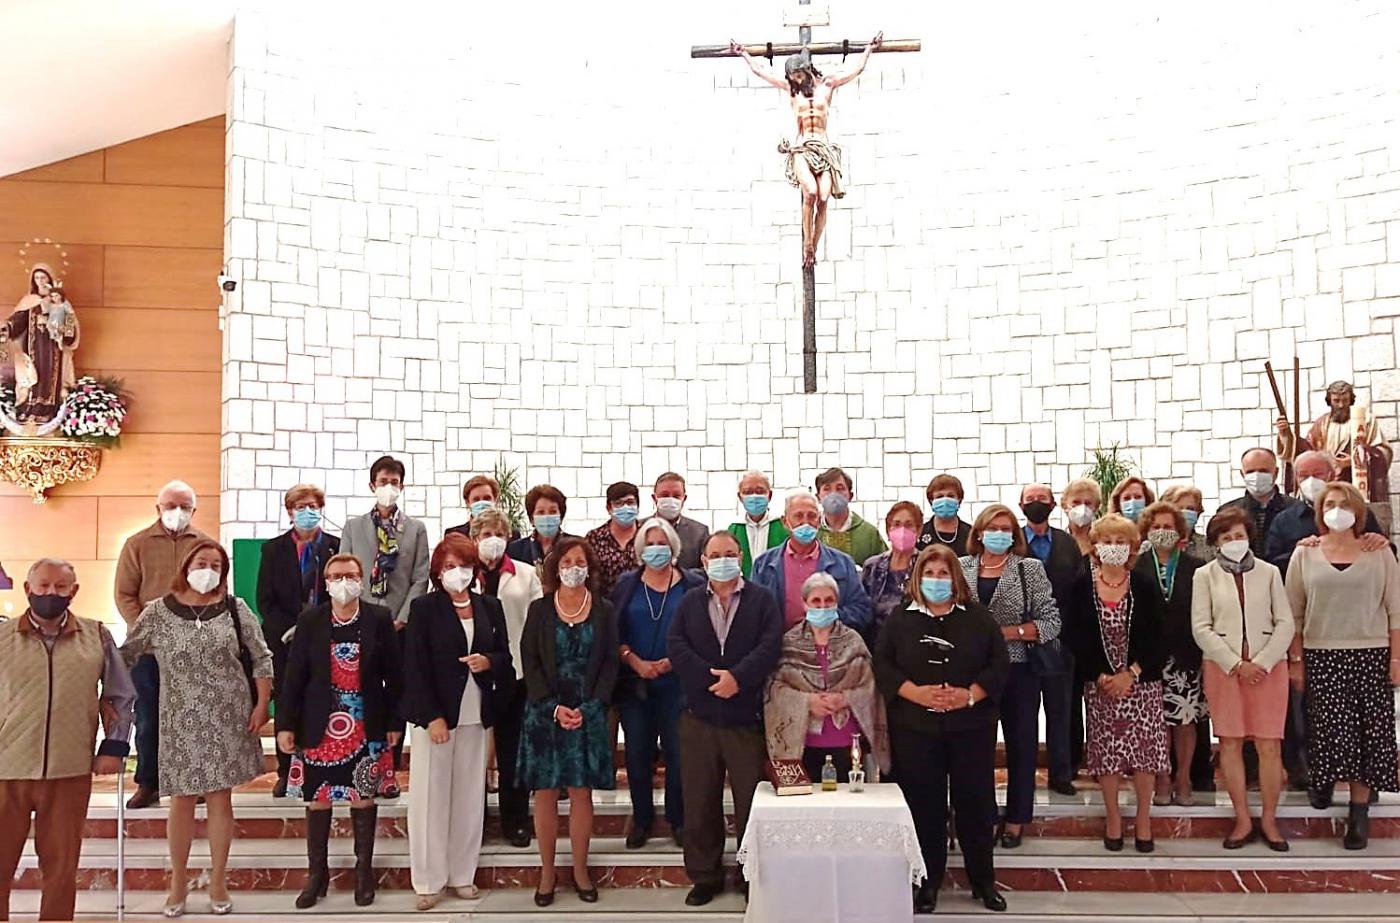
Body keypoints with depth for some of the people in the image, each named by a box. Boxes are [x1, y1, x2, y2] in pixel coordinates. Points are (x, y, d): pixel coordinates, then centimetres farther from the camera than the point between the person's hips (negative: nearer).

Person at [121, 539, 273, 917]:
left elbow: (261, 659, 2)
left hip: (228, 719, 0)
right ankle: (178, 881, 22)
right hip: (181, 721, 0)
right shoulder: (158, 612, -2)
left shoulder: (236, 609, -1)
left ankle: (218, 881, 19)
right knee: (181, 799, 6)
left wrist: (262, 704, -5)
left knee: (220, 798, 7)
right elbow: (125, 656, 4)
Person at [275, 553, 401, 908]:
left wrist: (394, 722, -1)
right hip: (319, 727, 1)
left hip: (366, 728, 0)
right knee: (317, 799, 7)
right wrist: (286, 724, -3)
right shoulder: (309, 620, -1)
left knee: (364, 797, 7)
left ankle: (364, 871, 20)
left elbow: (394, 675, 1)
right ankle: (317, 873, 21)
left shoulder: (380, 619, -2)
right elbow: (294, 675, 0)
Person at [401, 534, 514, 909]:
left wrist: (488, 662, -11)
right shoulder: (424, 608, -4)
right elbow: (414, 667, -9)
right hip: (434, 714, -3)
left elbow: (505, 657, 12)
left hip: (476, 716, 4)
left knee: (469, 797, 9)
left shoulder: (490, 606, 8)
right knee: (431, 796, 2)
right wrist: (432, 717, -15)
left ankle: (463, 874, 19)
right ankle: (429, 880, 12)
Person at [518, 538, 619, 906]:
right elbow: (530, 662, -1)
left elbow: (609, 664, 2)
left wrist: (588, 707, -9)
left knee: (582, 792, 4)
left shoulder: (604, 611, 3)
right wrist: (554, 707, -11)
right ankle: (546, 872, 12)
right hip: (545, 713, 0)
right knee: (545, 793, 3)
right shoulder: (539, 609, 2)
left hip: (588, 713, 0)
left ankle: (580, 870, 14)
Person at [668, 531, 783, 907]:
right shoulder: (689, 601, 9)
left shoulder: (762, 598, 3)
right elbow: (675, 645, -4)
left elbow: (770, 645, -9)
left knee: (751, 803, 6)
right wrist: (710, 677, -15)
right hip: (699, 717, 2)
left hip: (747, 717, -2)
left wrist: (737, 677, -20)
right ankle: (705, 876, 21)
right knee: (699, 803, 8)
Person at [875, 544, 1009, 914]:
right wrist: (916, 693, -16)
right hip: (915, 728, 0)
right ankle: (928, 882, 17)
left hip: (971, 726, 0)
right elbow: (882, 666, -2)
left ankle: (983, 880, 20)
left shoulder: (979, 618, 5)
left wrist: (969, 694, -14)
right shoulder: (900, 620, 5)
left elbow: (999, 665, 0)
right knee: (924, 805, 5)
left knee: (975, 802, 6)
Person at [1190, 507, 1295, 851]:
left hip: (1267, 666, 0)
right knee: (1230, 743, 2)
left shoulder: (1269, 572, 7)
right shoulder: (1204, 575, 5)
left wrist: (1261, 663, -8)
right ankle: (1243, 820, 12)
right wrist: (1236, 665, -9)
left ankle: (1269, 820, 11)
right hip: (1222, 666, 0)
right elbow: (1201, 628, -1)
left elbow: (1285, 623, 3)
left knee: (1269, 745, -1)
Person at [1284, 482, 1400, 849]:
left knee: (1368, 731, 0)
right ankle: (1323, 779, 26)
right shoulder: (1305, 555, 4)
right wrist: (1295, 660, 1)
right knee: (1328, 729, -1)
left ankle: (1359, 810, 9)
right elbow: (1293, 613, 5)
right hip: (1321, 656, 0)